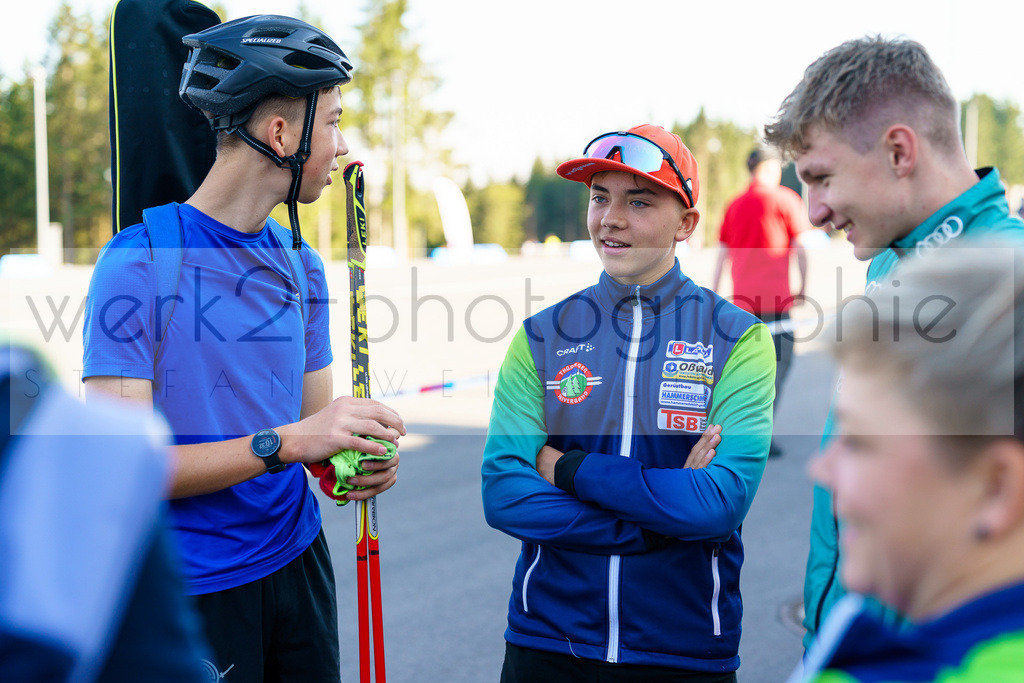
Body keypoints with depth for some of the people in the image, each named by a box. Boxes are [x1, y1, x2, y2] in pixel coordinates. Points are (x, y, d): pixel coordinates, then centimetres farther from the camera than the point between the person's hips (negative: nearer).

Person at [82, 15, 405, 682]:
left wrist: (356, 461, -13)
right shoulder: (138, 263, -15)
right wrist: (283, 442, -29)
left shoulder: (300, 266, 7)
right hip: (190, 588, -6)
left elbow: (313, 422, 10)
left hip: (297, 556, 6)